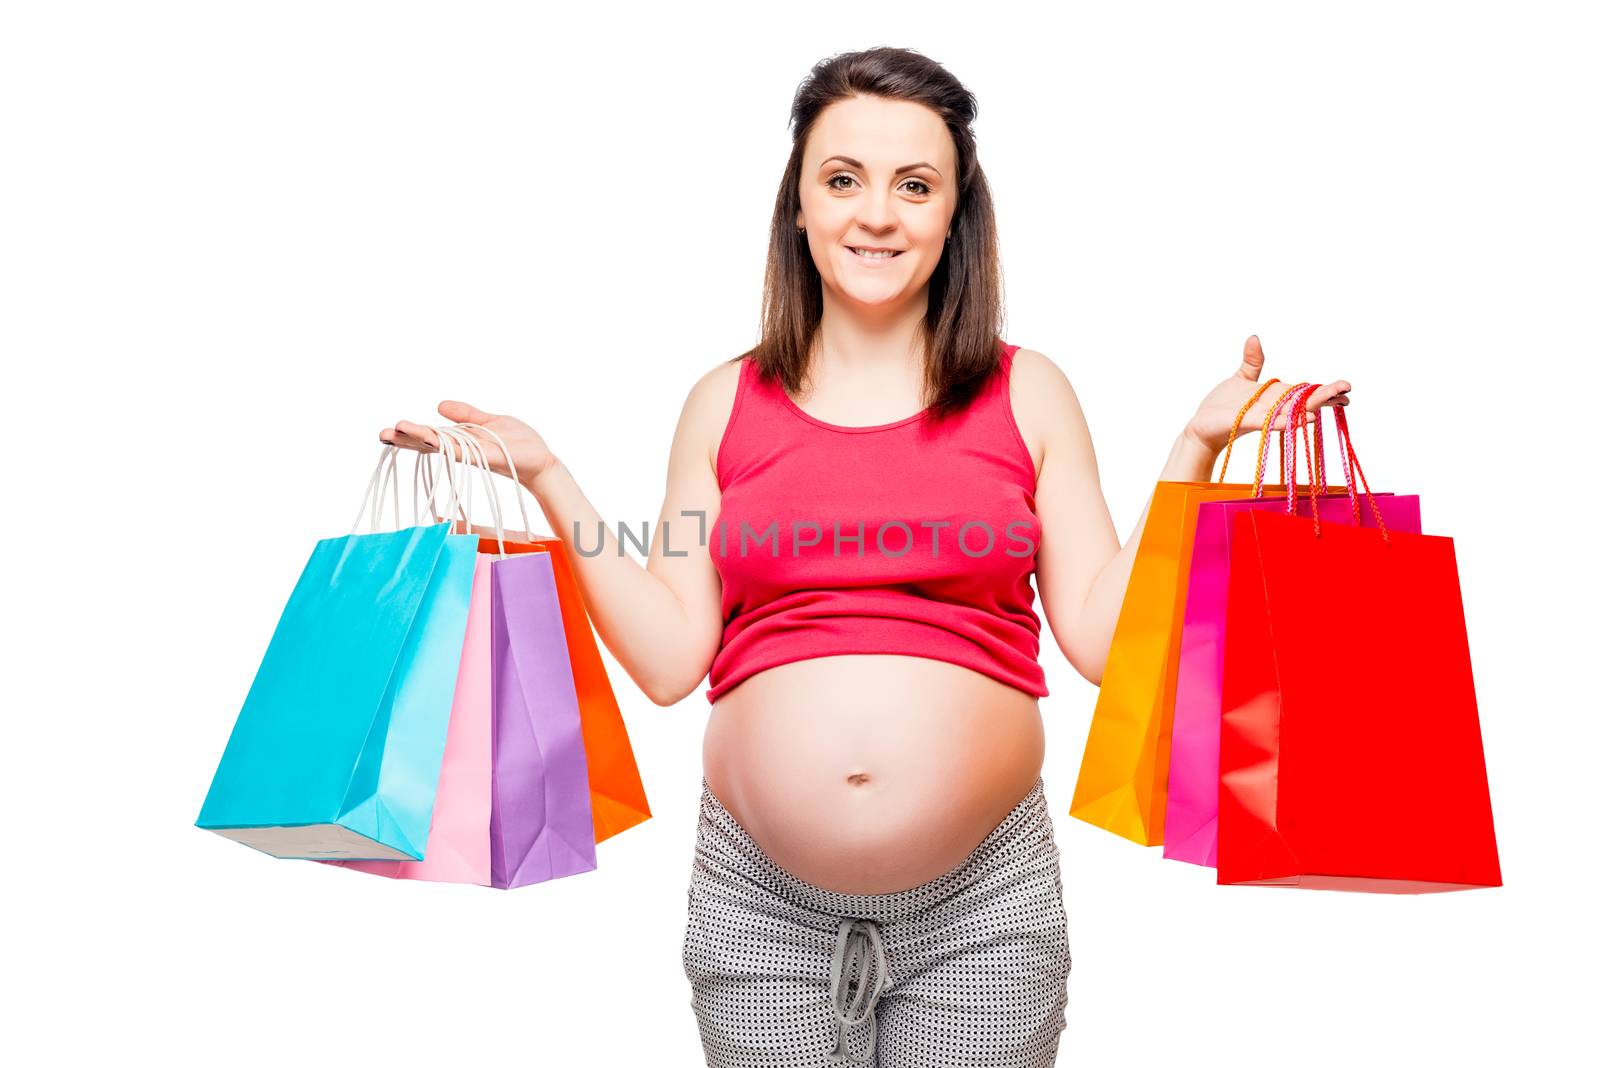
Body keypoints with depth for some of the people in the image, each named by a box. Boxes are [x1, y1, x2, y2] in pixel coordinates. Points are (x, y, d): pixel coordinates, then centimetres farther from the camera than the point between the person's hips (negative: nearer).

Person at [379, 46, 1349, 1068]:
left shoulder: (1026, 394, 4)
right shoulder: (726, 405, 6)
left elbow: (1104, 636, -1)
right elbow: (671, 659, 0)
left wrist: (1196, 449, -5)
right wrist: (546, 478, -3)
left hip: (986, 901, 0)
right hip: (759, 900, 1)